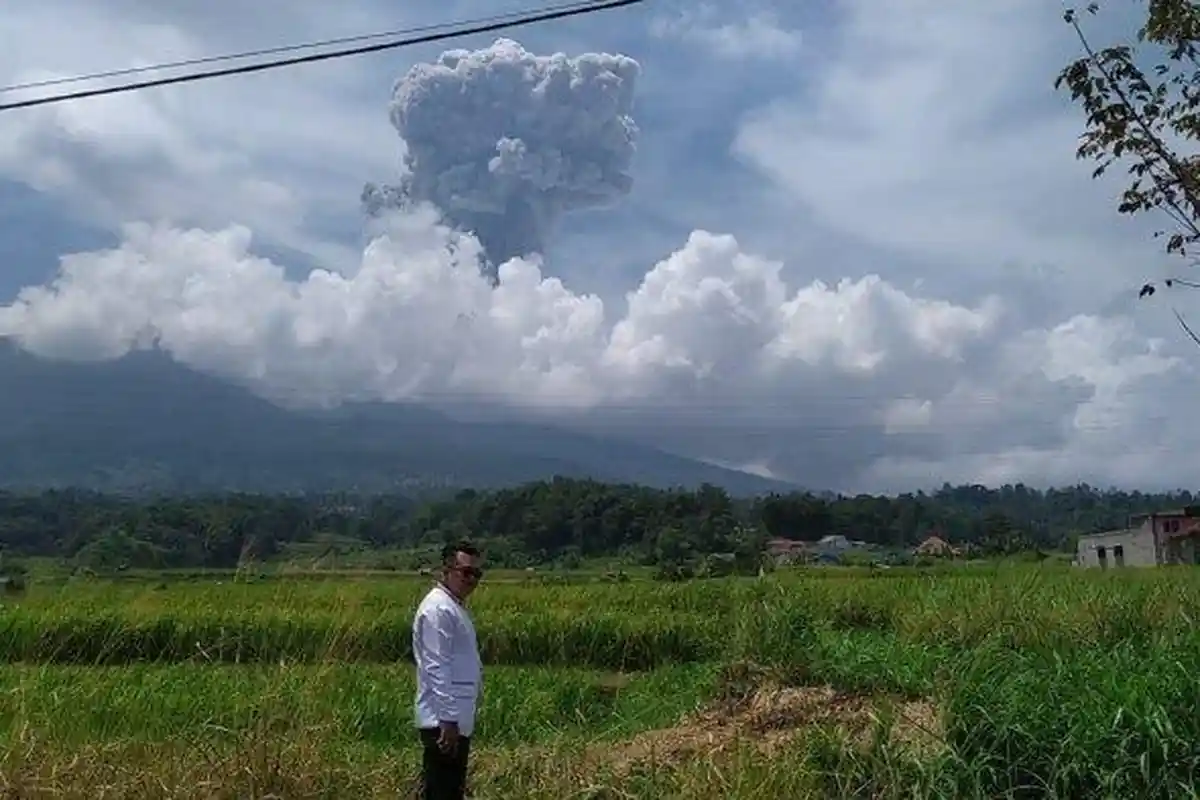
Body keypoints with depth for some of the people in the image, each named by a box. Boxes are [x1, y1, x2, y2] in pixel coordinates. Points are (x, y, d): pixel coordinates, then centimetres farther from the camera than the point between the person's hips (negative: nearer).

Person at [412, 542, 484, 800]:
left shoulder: (455, 606, 15)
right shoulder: (438, 608, -16)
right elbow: (437, 669, -22)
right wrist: (448, 720, -23)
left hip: (457, 720, 10)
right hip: (444, 722, -10)